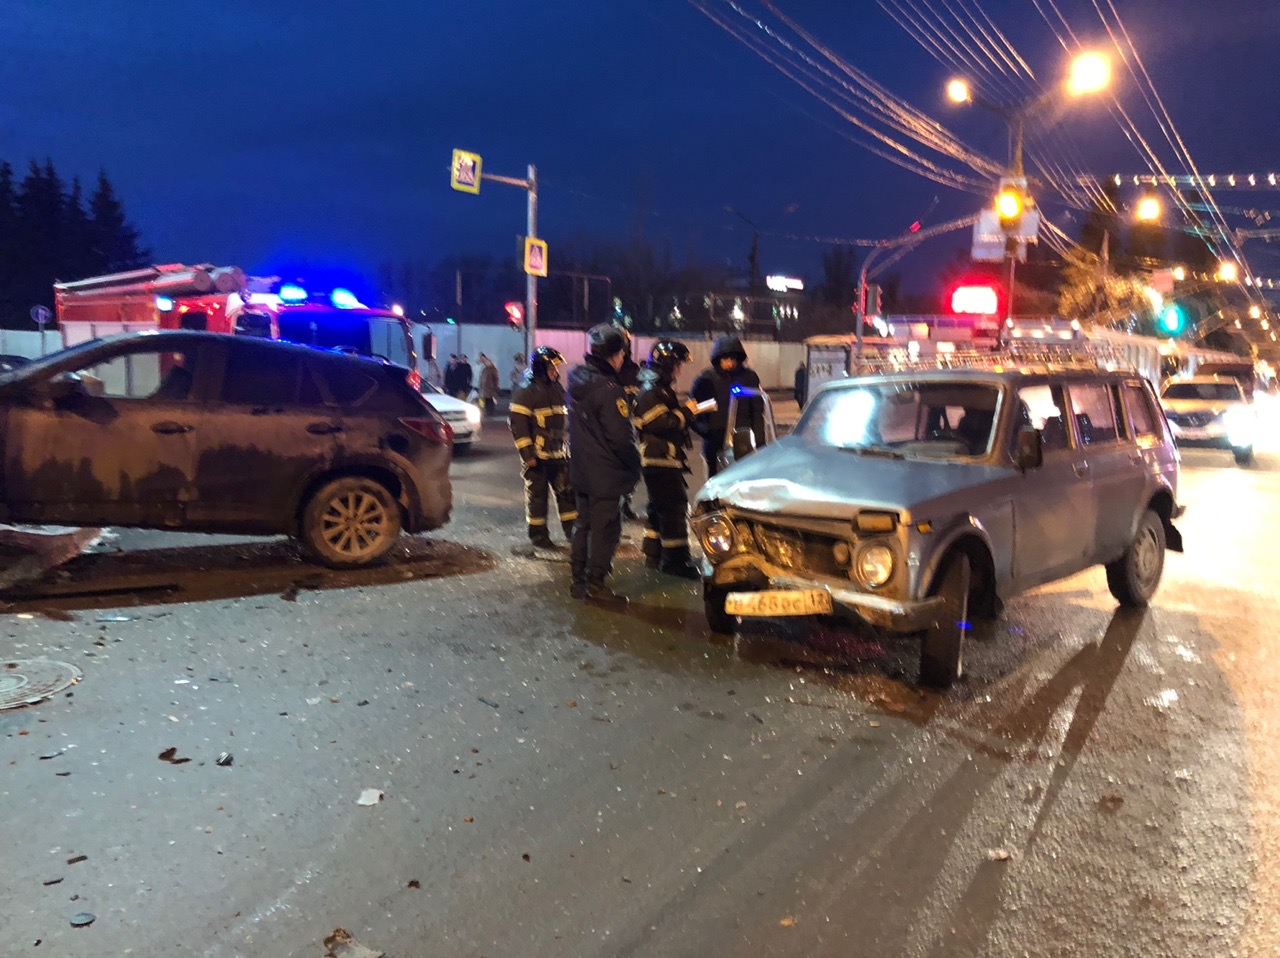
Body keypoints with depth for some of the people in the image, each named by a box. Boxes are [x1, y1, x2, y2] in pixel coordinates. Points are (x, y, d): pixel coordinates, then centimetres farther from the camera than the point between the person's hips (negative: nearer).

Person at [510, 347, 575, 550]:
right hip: (537, 455, -6)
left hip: (558, 453, 7)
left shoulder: (557, 388, 12)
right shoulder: (525, 391, -11)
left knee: (566, 491, 6)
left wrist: (567, 446, 19)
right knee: (537, 494, 3)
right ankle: (538, 534, 14)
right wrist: (527, 454, -18)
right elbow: (518, 425, -15)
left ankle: (571, 530, 15)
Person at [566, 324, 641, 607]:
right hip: (606, 474, -9)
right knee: (605, 528, 2)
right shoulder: (607, 390, -23)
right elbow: (621, 437, -20)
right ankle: (595, 584, 9)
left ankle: (578, 579, 26)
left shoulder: (576, 380, 3)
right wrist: (635, 466, -8)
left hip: (581, 471, 9)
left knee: (584, 523, 18)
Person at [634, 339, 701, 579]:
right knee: (674, 507, -8)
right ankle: (676, 559, -3)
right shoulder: (650, 391, -16)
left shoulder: (661, 389, 17)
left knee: (660, 508, 16)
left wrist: (685, 410, 6)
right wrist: (686, 411, -15)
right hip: (660, 460, -11)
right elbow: (661, 425, -24)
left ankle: (654, 555, 26)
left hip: (665, 459, 11)